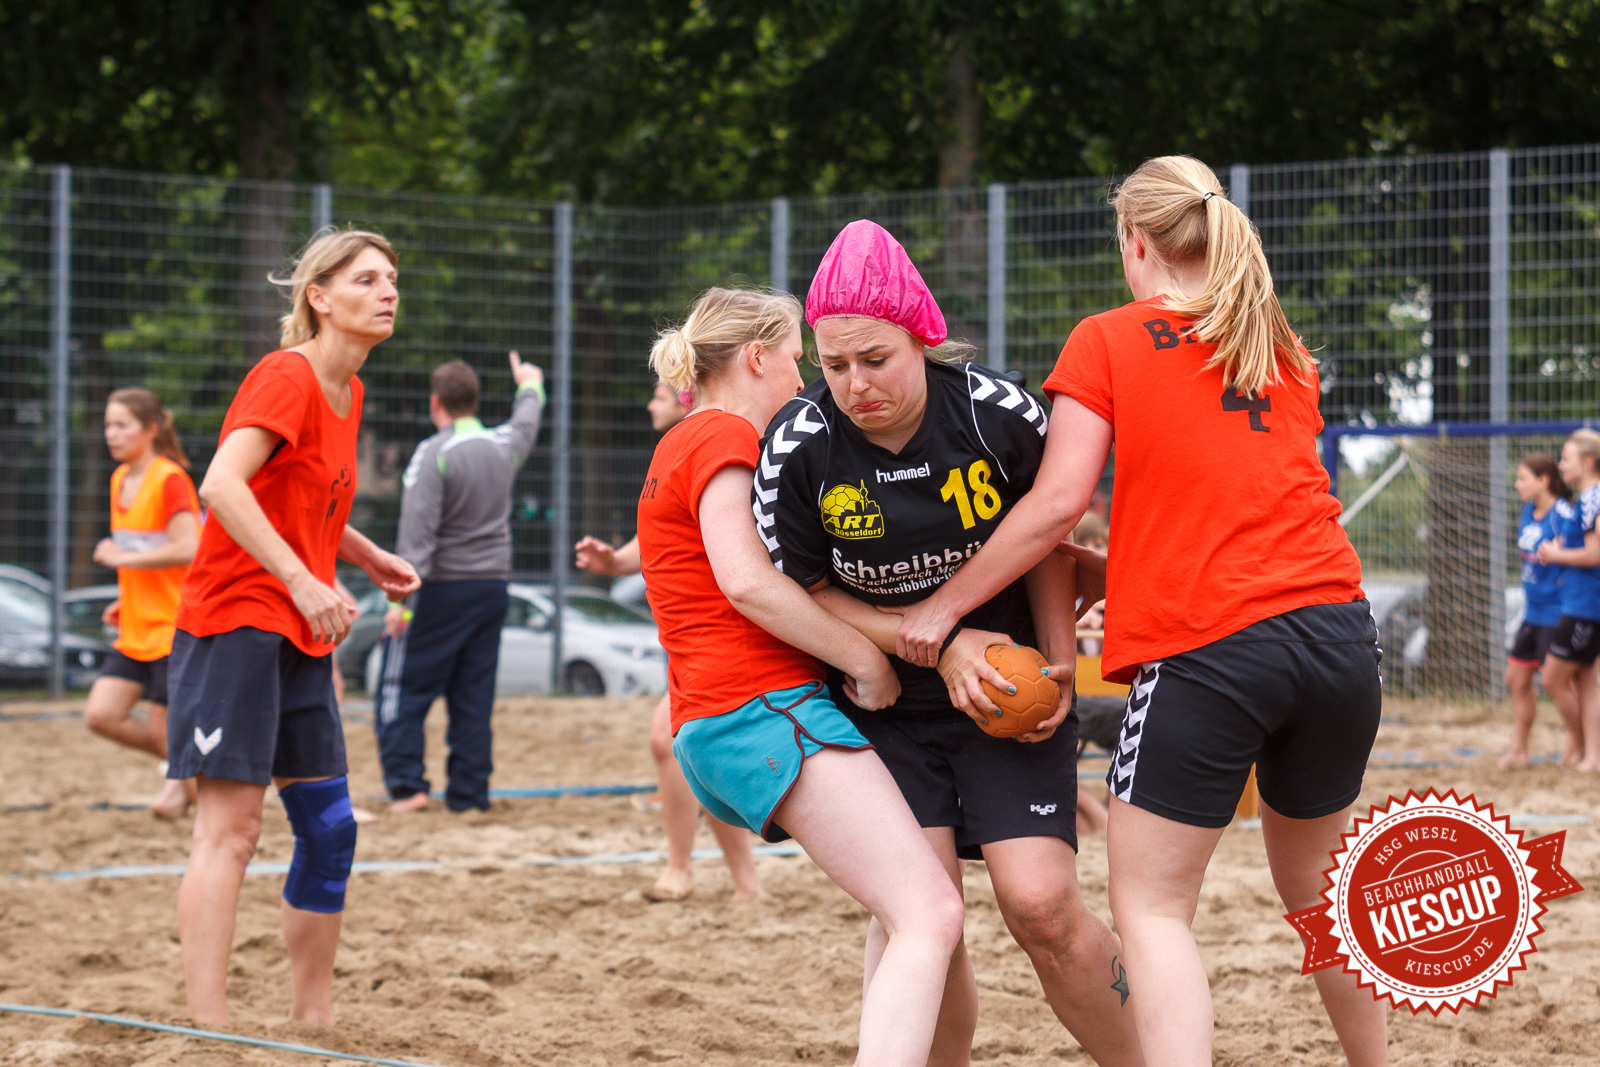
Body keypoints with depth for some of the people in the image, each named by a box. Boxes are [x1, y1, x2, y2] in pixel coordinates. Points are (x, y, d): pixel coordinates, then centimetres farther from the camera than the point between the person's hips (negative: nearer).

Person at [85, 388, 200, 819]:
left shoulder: (170, 479, -14)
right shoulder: (121, 480, 12)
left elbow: (186, 549, -25)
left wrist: (121, 558, -18)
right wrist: (125, 601, 12)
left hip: (175, 627, -8)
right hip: (136, 630, 8)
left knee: (166, 731, -3)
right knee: (100, 715, -1)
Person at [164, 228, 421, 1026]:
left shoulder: (347, 392, 14)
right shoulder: (285, 376, -12)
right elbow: (221, 486, -26)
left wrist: (366, 557, 17)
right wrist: (303, 581, -29)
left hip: (299, 637, 9)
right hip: (235, 622, -9)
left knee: (328, 827, 8)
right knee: (231, 825, -12)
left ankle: (313, 1017, 18)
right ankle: (207, 1028, -14)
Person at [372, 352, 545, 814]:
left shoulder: (434, 454, -12)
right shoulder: (504, 445, 7)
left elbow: (418, 532, -19)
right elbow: (526, 425, 32)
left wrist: (403, 597, -21)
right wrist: (530, 386, 53)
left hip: (441, 589, -6)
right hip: (493, 587, 6)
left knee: (402, 691, 0)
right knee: (474, 698, 8)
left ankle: (406, 784, -9)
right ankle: (469, 794, 8)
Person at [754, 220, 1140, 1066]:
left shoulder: (999, 415, -16)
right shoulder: (798, 448, -16)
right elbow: (805, 592, -5)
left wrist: (1060, 663, -3)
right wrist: (939, 645, -15)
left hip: (1008, 692, -1)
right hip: (882, 702, 1)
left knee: (1040, 903, -13)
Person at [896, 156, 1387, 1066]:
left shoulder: (1108, 342, 3)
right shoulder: (1285, 350, 19)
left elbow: (1058, 504, -4)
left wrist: (945, 605, 3)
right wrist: (1125, 564, 25)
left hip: (1206, 649, -5)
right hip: (1338, 628, 5)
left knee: (1151, 902, 1)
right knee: (1313, 879, 23)